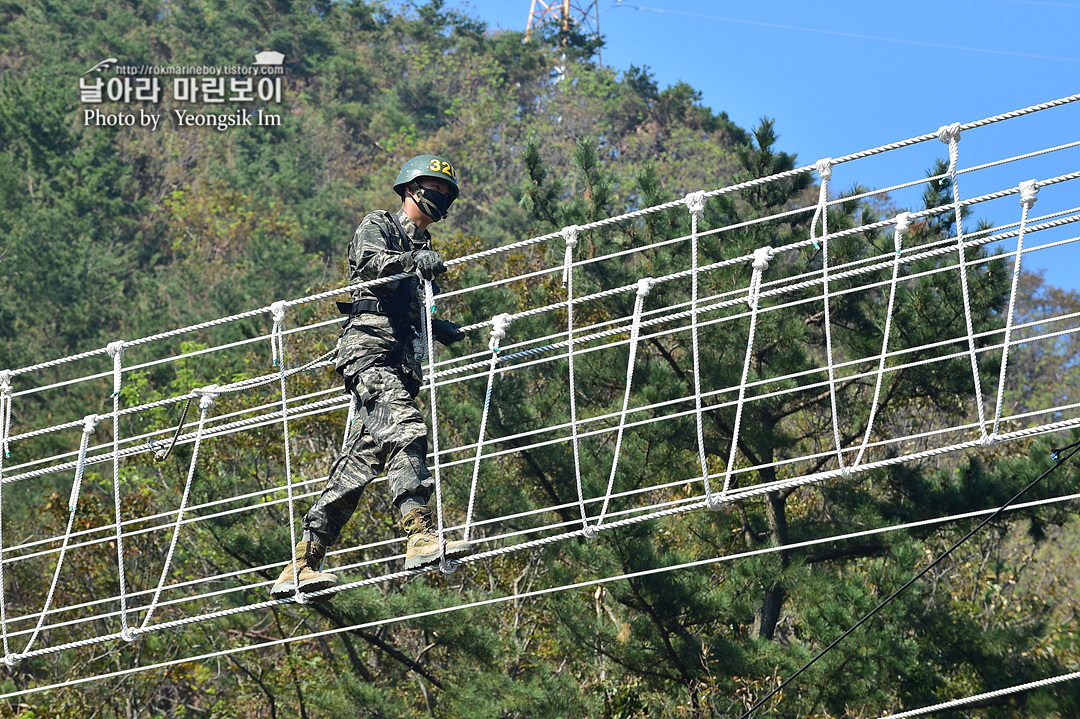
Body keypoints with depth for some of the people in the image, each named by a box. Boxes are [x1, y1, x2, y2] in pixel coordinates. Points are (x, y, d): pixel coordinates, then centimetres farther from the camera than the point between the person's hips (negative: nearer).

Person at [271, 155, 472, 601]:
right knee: (405, 431, -27)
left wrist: (442, 329, 25)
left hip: (402, 364, 8)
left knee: (361, 462, 1)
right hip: (370, 350, -8)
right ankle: (420, 537, -40)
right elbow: (367, 261, -16)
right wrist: (412, 259, -31)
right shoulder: (378, 226, 8)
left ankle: (302, 565, 0)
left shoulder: (422, 248, 32)